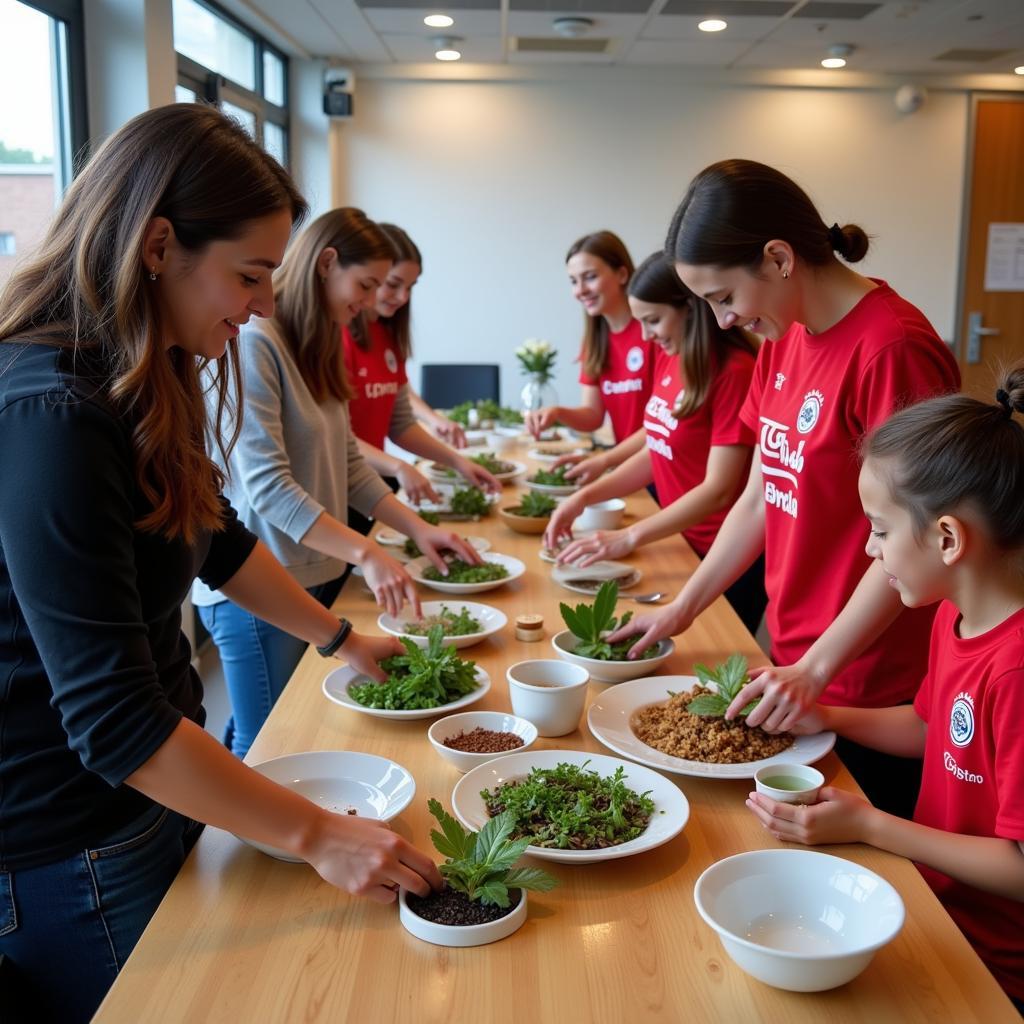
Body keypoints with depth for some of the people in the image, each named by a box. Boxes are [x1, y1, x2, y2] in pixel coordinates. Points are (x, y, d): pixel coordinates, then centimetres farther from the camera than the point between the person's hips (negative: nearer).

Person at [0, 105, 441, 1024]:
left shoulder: (142, 382, 1)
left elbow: (218, 539, 17)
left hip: (150, 797, 8)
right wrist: (319, 835, -23)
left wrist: (341, 637, 18)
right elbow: (114, 722, -28)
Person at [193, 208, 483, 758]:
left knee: (247, 739, 16)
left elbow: (349, 465, 12)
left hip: (315, 577, 9)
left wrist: (417, 527, 2)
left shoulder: (317, 347, 14)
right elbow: (267, 486, -23)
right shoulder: (253, 343, -17)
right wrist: (366, 553, -28)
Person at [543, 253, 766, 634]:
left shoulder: (734, 371, -21)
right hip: (685, 544, 7)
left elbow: (718, 490, -23)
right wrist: (585, 496, -3)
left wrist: (628, 538, -25)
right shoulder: (667, 359, 2)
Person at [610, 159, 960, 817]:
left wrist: (814, 669, -19)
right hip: (795, 668, 8)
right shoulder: (782, 342, 6)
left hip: (871, 688, -7)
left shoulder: (893, 349, -21)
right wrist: (683, 609, 8)